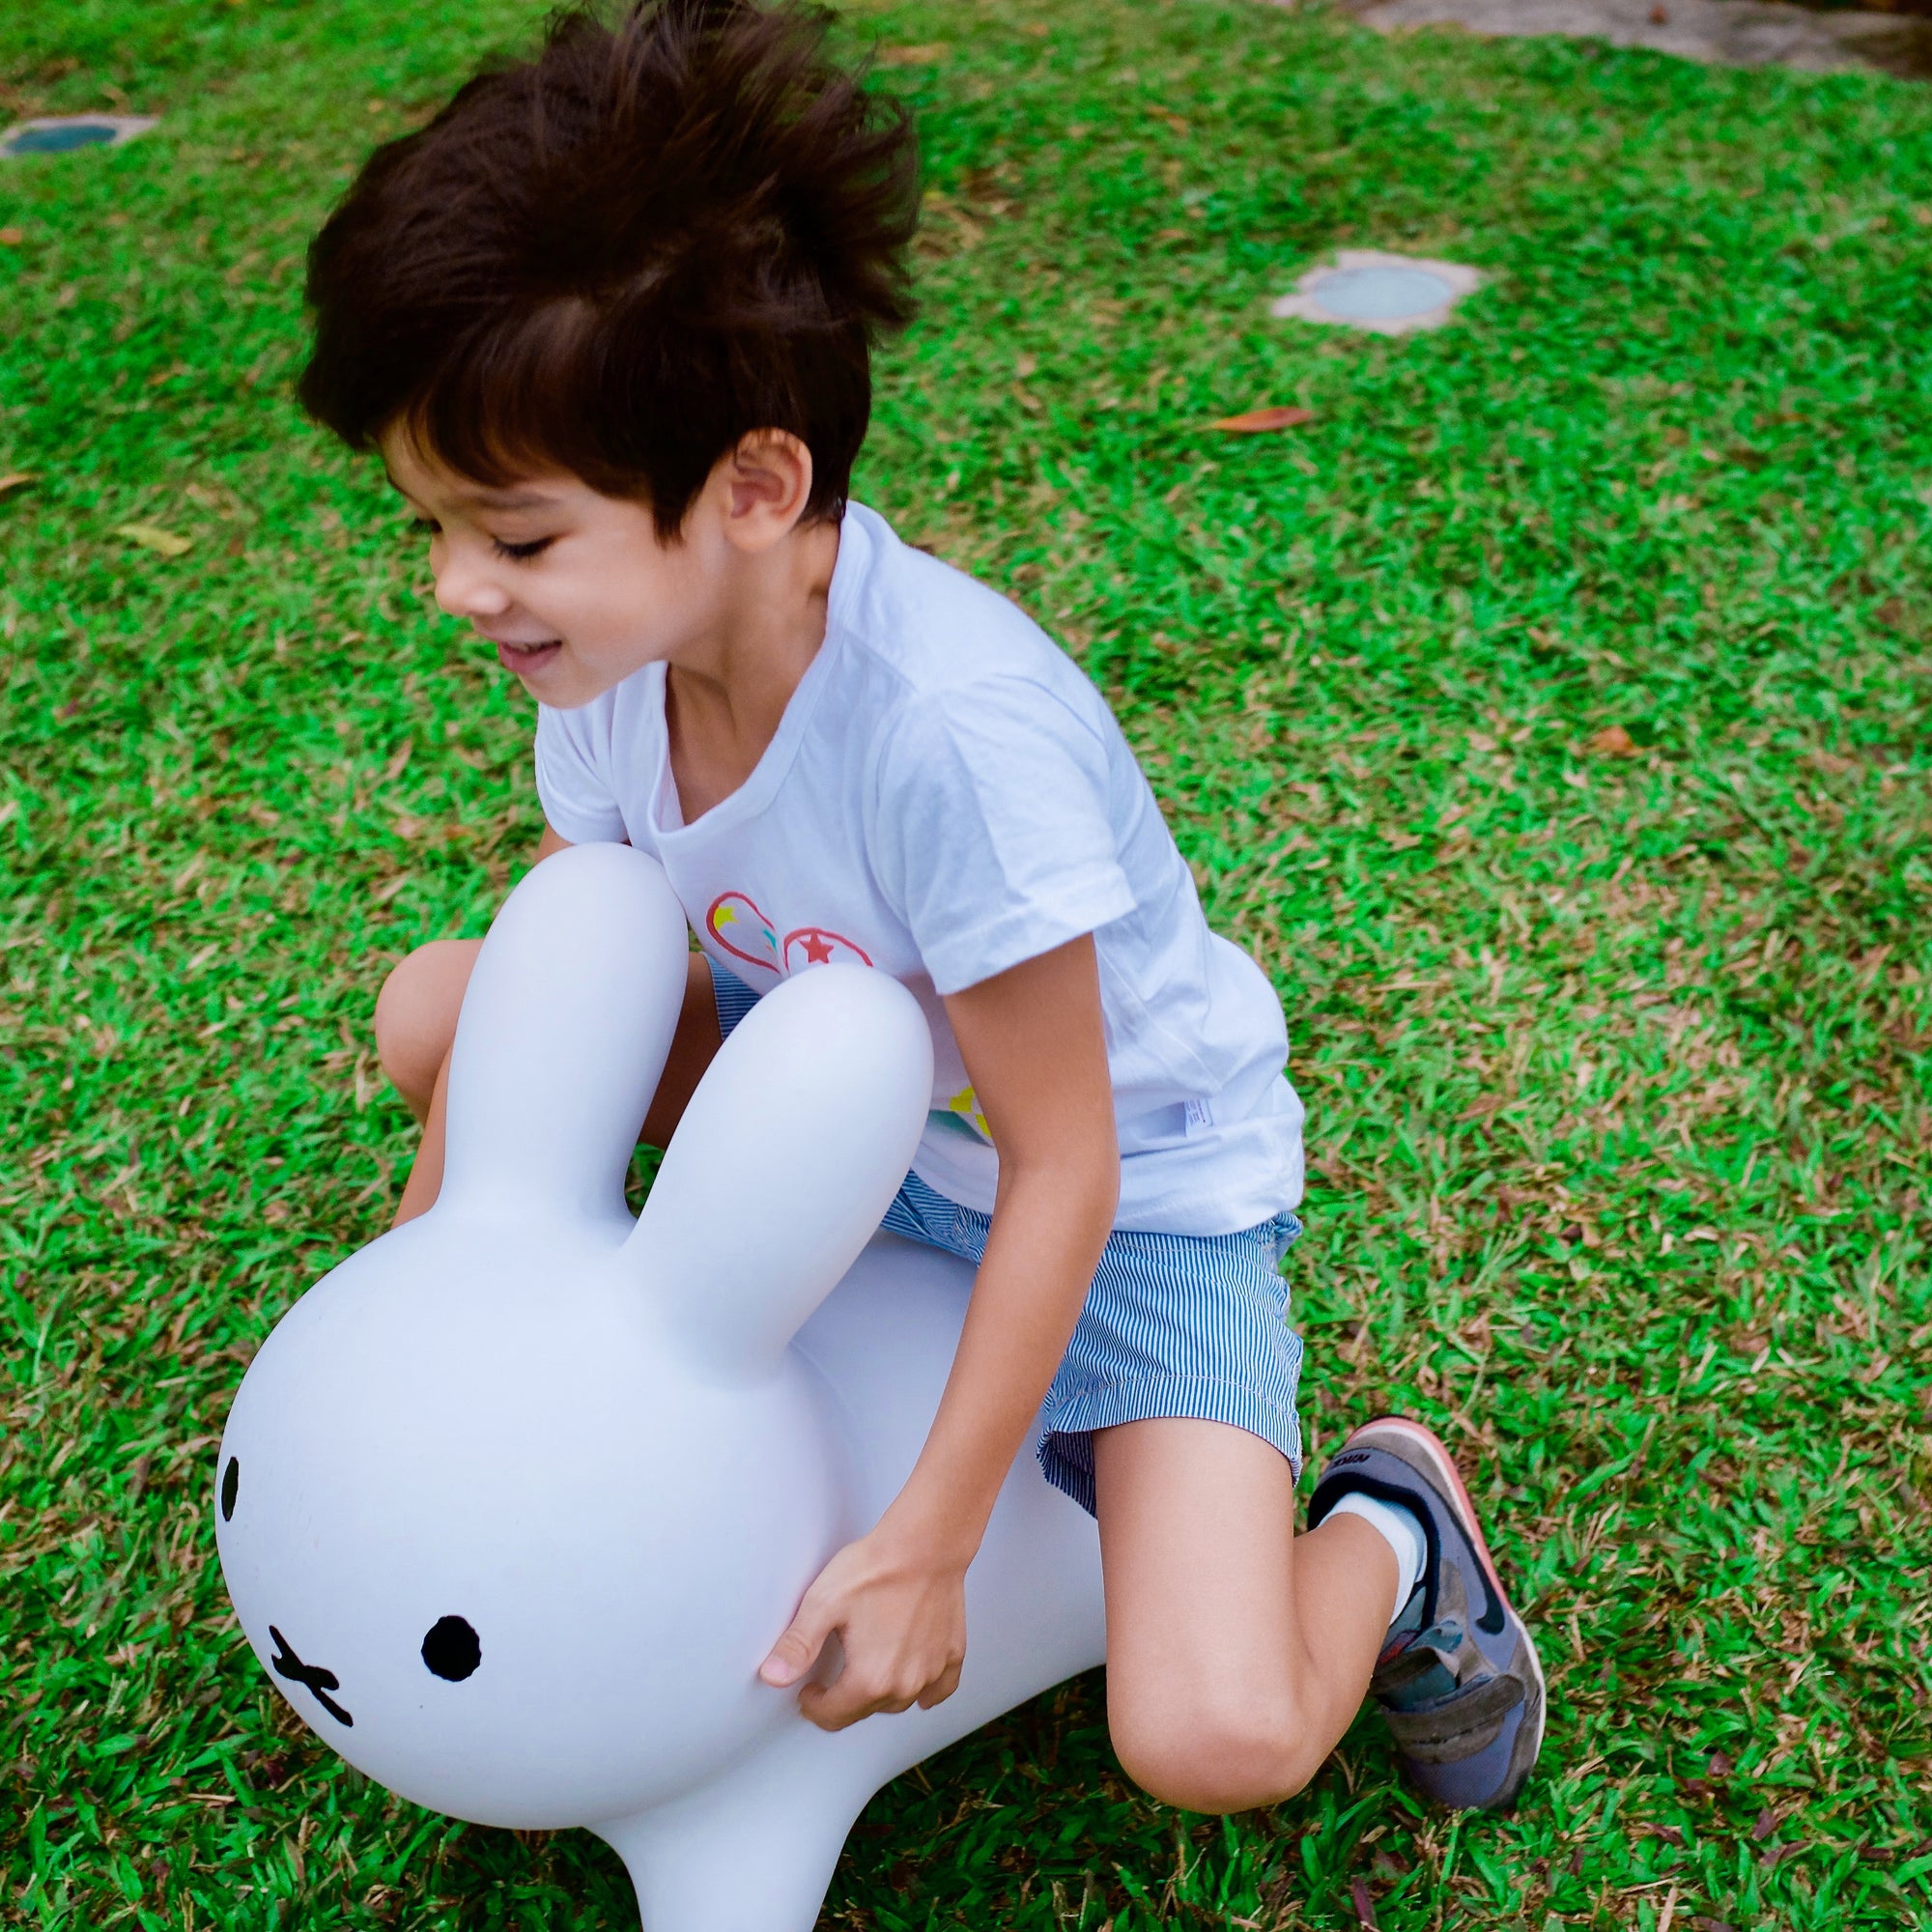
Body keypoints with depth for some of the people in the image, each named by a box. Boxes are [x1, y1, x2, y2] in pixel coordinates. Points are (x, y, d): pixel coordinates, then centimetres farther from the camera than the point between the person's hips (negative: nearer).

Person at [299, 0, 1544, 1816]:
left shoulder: (950, 727, -37)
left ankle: (1385, 1531, 12)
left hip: (1130, 1174, -6)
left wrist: (925, 1545, -22)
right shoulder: (613, 652, -15)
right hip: (854, 1101, 7)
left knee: (1219, 1739, -24)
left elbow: (1059, 1172, -28)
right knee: (430, 1008, -6)